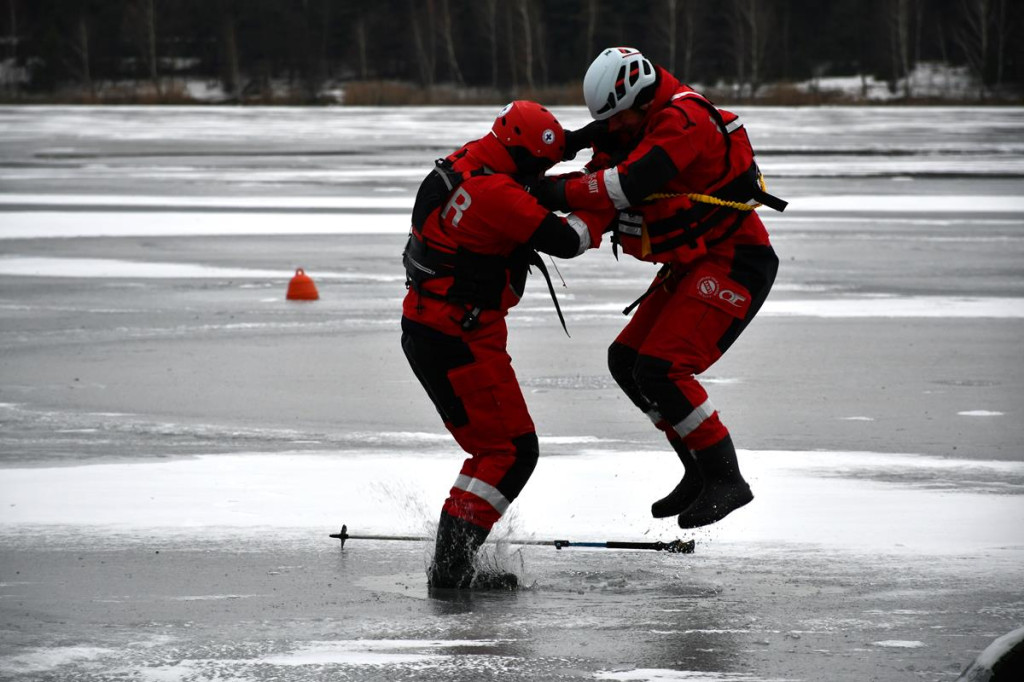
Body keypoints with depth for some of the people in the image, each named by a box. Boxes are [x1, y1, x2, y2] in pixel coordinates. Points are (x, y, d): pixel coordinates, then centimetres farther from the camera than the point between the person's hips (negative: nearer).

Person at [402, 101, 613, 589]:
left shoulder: (461, 166, 9)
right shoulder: (494, 192, -22)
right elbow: (564, 241, -20)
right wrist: (604, 209, -3)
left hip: (425, 330, 10)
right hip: (457, 340, -10)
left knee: (496, 447, 19)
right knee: (511, 450, -8)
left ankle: (453, 559, 19)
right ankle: (451, 565, -13)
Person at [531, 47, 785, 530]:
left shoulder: (684, 119, -22)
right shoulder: (641, 125, 9)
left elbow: (631, 184, -34)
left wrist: (564, 192, -28)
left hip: (734, 263, -11)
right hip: (691, 266, 11)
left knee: (661, 368, -19)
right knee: (627, 361, 10)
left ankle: (726, 479, -10)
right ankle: (700, 474, 17)